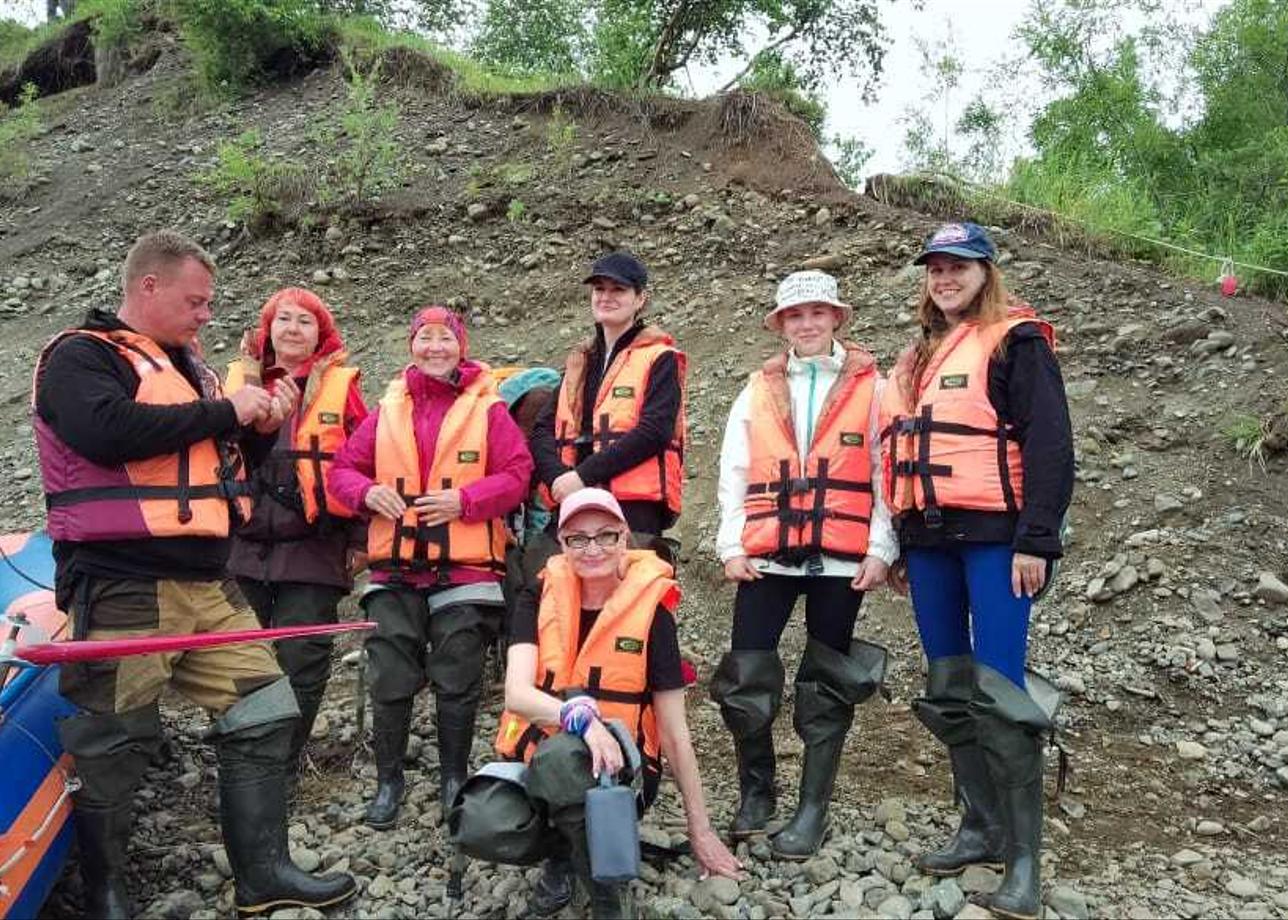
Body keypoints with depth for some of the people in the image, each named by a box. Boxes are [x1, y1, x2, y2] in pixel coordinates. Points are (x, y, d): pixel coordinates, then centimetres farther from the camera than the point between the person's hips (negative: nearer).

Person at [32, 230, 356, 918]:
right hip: (122, 588, -8)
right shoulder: (80, 357, -5)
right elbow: (110, 431, -25)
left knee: (263, 713, 6)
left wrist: (259, 425, 7)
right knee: (113, 744, 2)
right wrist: (225, 411, -15)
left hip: (207, 582, 8)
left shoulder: (184, 364, 21)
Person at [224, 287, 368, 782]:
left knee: (300, 662, 1)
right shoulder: (240, 378, 9)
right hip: (245, 546, 3)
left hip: (312, 550, -3)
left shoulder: (340, 386, 2)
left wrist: (359, 540, -1)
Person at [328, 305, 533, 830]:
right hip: (395, 570, 2)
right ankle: (388, 781, 20)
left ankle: (454, 780, 23)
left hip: (465, 569, -2)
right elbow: (343, 468, 10)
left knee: (458, 681, 6)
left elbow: (516, 476, -5)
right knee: (389, 680, 4)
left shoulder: (488, 409, 2)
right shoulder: (387, 410, 10)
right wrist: (367, 492, -11)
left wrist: (462, 500, -17)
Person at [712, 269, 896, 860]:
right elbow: (733, 474, 10)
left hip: (841, 561, -2)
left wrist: (880, 550, -6)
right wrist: (731, 547, 1)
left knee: (825, 688, 5)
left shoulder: (870, 388, 5)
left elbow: (887, 474, 1)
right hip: (766, 558, 2)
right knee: (744, 678, 0)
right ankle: (755, 793, 21)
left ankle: (813, 810, 15)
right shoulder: (757, 391, 13)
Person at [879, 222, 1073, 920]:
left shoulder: (1016, 341, -2)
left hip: (994, 537, -7)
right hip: (929, 541, 7)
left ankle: (1024, 856, -1)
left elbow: (1050, 444, -10)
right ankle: (982, 827, 23)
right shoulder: (921, 355, 19)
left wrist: (1036, 540, -17)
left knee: (997, 691, -10)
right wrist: (902, 545, 20)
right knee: (948, 689, 10)